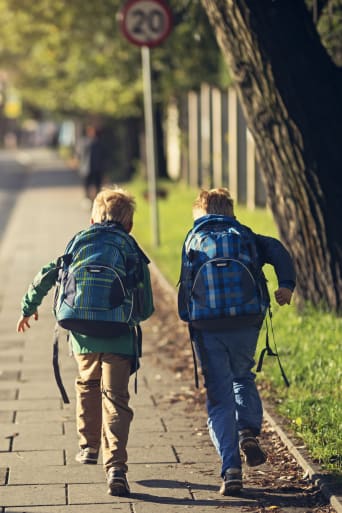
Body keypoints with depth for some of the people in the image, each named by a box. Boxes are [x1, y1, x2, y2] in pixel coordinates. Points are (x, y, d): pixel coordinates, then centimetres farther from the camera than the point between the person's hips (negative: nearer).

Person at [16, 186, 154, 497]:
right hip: (120, 341, -2)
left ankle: (89, 446, 40)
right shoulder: (135, 258, 3)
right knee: (115, 401, -3)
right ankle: (115, 467, -16)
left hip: (83, 337, 2)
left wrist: (28, 308, 19)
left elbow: (46, 277, 5)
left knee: (88, 387, 28)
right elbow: (147, 309, 2)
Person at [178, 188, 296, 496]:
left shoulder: (194, 239, 12)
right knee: (243, 378, 28)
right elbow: (276, 251, -5)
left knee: (219, 398, 4)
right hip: (246, 325, 1)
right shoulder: (246, 236, 13)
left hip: (207, 330, -1)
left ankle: (231, 470, -5)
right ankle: (249, 432, 5)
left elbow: (186, 284, 1)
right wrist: (287, 284, -13)